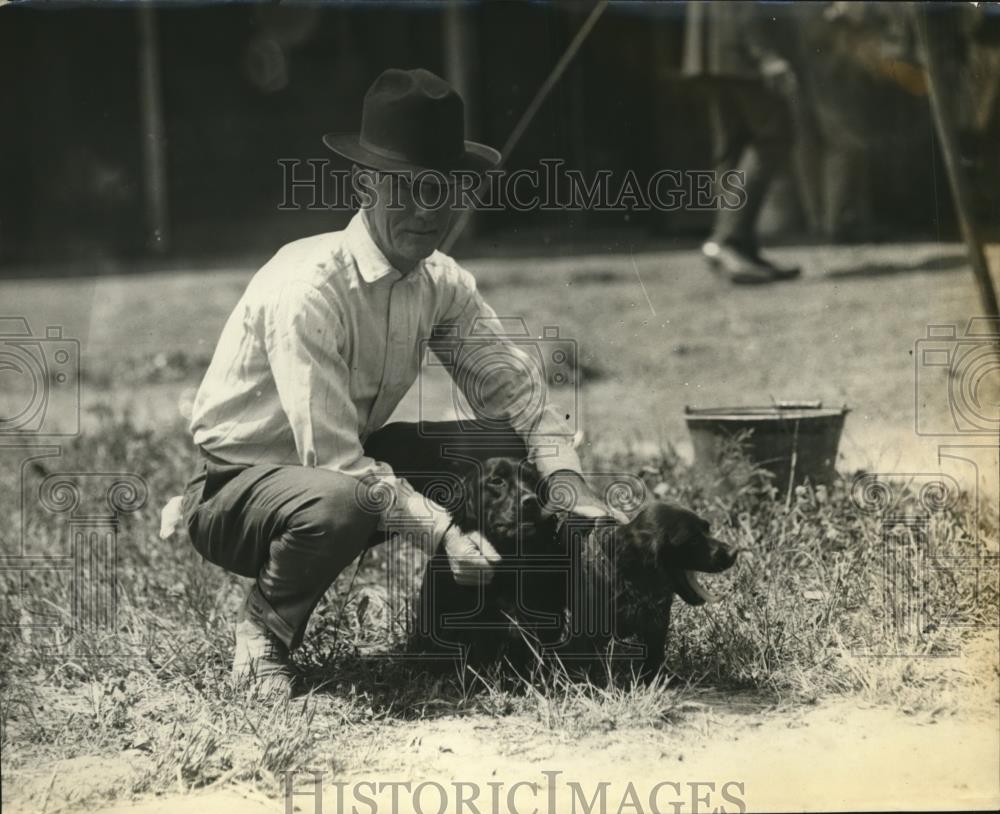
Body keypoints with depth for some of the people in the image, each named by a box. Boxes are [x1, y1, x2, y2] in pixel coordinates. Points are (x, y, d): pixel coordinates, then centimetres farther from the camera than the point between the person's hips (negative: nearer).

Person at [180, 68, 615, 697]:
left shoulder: (443, 281, -5)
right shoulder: (307, 289, -28)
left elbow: (515, 392, -6)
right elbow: (333, 460, -32)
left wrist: (571, 484, -24)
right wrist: (443, 530, -37)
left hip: (347, 466, 7)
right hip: (235, 489, -7)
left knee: (504, 446, -10)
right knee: (340, 503, -39)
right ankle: (262, 637, -9)